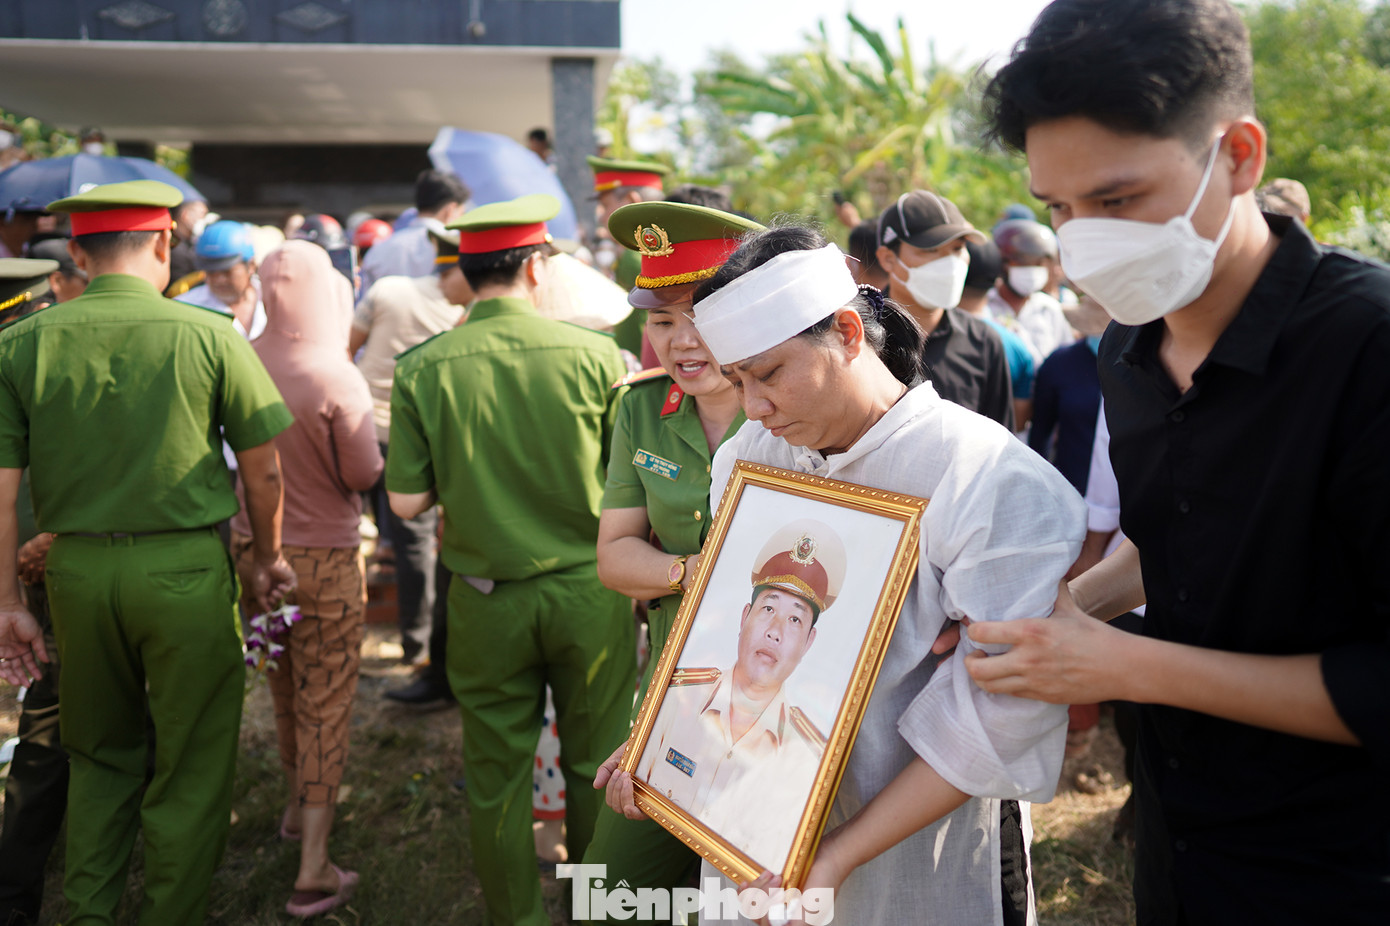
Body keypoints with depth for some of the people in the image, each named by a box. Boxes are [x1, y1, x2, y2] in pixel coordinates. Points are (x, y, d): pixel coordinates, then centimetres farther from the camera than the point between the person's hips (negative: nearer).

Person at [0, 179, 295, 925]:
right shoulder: (209, 335, -7)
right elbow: (263, 473, -3)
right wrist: (267, 558, 12)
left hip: (76, 570, 3)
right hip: (186, 569, -3)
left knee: (99, 759, 22)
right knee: (191, 771, 11)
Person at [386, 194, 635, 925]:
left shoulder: (422, 369, -9)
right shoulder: (595, 355, -11)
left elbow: (406, 501, -7)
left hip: (487, 596, 1)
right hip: (590, 589, 0)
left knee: (498, 771, 17)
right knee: (595, 765, 16)